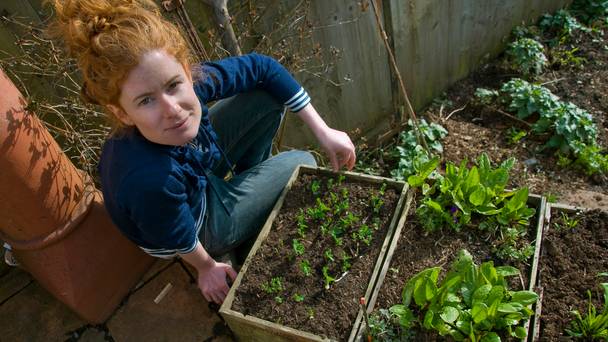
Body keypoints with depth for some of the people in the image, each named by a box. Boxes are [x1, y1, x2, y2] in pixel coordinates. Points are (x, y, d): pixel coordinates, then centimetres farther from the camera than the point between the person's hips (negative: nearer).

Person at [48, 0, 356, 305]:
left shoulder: (192, 81, -31)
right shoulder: (151, 181, -45)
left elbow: (261, 67, -15)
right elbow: (179, 243, -24)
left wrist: (322, 130, -15)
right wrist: (207, 267, -3)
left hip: (200, 173, 5)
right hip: (204, 226, -4)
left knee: (270, 94, -2)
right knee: (301, 163, 0)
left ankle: (247, 177, 23)